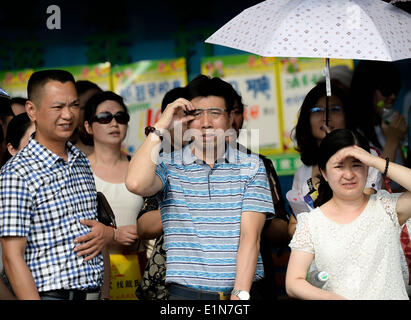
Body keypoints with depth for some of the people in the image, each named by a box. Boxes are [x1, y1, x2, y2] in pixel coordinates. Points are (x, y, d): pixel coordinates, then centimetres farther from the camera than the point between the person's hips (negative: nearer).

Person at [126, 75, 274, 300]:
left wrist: (240, 294, -15)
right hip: (185, 293, 0)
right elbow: (136, 184, -17)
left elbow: (250, 236, -3)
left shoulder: (251, 167, 6)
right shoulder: (169, 166, 5)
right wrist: (159, 128, -8)